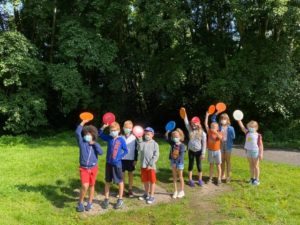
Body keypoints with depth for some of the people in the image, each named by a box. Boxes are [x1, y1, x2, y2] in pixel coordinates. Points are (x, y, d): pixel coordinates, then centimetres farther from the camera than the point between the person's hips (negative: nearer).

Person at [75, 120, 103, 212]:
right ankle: (80, 203, 4)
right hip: (84, 168, -2)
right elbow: (77, 132, -15)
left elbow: (101, 152, -12)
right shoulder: (82, 143, -1)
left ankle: (90, 203, 29)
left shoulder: (95, 144, 4)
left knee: (91, 186, 13)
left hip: (93, 168, 2)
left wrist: (95, 144, -15)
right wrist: (83, 122, -12)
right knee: (85, 186, -16)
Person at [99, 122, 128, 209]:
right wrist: (103, 127, -14)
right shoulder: (108, 138, 0)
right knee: (107, 181, 12)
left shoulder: (121, 140, -8)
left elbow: (126, 151, -3)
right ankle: (106, 199, 24)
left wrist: (119, 157, -14)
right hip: (109, 163, 3)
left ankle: (120, 199, 20)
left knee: (120, 181, 6)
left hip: (117, 163, -3)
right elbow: (100, 134, 1)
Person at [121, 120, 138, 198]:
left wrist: (135, 159, -3)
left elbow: (136, 150, 0)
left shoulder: (134, 138, -4)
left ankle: (130, 190, 19)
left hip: (131, 159, -1)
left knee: (130, 174, 9)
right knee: (122, 174, 7)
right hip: (122, 159, 1)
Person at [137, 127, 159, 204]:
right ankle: (146, 194, 33)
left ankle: (152, 196, 14)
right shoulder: (142, 142, 5)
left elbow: (156, 155, -10)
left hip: (151, 166, -4)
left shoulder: (155, 144, -5)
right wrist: (139, 139, -16)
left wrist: (150, 164, -16)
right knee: (145, 180, 16)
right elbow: (139, 149, -14)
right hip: (143, 165, 4)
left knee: (152, 181, 4)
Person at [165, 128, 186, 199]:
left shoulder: (182, 145, -15)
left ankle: (182, 191, 23)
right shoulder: (172, 143, 1)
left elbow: (181, 156, -17)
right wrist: (167, 131, -11)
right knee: (174, 177, 12)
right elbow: (166, 138, 4)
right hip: (173, 162, 5)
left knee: (180, 177, 8)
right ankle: (175, 191, 23)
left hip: (179, 163, -5)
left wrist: (176, 163, -22)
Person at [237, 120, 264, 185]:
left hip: (255, 151, -5)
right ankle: (252, 178, 25)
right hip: (248, 151, 5)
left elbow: (260, 145, -9)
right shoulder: (247, 133, 3)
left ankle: (257, 179, 12)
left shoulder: (258, 135, -10)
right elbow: (242, 127, 1)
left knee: (256, 166, 4)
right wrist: (239, 120, -9)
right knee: (251, 165, 14)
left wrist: (261, 153, -13)